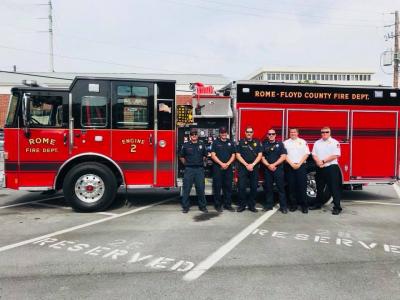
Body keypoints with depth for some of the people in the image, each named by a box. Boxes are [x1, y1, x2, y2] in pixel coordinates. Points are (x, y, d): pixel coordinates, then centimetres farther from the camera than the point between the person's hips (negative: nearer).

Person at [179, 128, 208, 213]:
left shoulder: (202, 145, 8)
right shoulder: (185, 145, 1)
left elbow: (205, 156, 20)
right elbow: (181, 156, 9)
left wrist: (200, 162, 13)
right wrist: (186, 164, 6)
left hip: (200, 169, 2)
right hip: (189, 169, -2)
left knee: (200, 188, 6)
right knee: (186, 188, 2)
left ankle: (202, 206, 17)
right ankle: (185, 206, 12)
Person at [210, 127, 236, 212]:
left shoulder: (230, 143, 11)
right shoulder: (215, 142, 2)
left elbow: (233, 155, 8)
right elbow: (213, 155, -5)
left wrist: (227, 164, -8)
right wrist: (221, 163, -14)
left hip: (228, 168, 3)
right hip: (217, 167, -3)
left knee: (228, 186, 6)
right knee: (217, 186, -1)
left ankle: (228, 204, 15)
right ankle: (218, 205, 7)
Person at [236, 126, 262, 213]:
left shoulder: (257, 142, 9)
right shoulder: (241, 142, 5)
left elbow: (260, 155, 2)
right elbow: (238, 155, -1)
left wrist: (252, 164, -10)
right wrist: (246, 164, -9)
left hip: (254, 168, 1)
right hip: (243, 168, -1)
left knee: (254, 187, 4)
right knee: (241, 187, -4)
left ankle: (252, 205, 13)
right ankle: (242, 205, 6)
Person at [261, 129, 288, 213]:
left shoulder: (280, 144, 6)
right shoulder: (264, 145, 11)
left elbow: (283, 157, -3)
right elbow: (262, 157, 5)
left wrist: (274, 165, -11)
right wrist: (268, 165, -11)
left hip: (278, 169, -2)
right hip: (267, 169, 2)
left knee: (281, 187, -2)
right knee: (268, 187, 6)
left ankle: (283, 206, 1)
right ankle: (269, 205, 15)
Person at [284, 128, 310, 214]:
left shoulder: (303, 142, 8)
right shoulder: (285, 143, 9)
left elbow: (306, 154, 2)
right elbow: (284, 155, 1)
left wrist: (299, 164, -8)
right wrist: (292, 164, -9)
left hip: (301, 166, -1)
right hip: (290, 166, 1)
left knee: (302, 186, -3)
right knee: (292, 186, 2)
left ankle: (304, 205, 2)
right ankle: (293, 204, 10)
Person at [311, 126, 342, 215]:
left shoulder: (334, 142, -3)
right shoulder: (317, 143, 12)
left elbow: (335, 155, -12)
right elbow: (314, 154, 8)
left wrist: (323, 161, -13)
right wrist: (318, 162, -11)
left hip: (331, 168, -5)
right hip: (320, 169, 5)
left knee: (334, 188, -4)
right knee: (319, 188, 14)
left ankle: (337, 207, 0)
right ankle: (318, 204, 26)